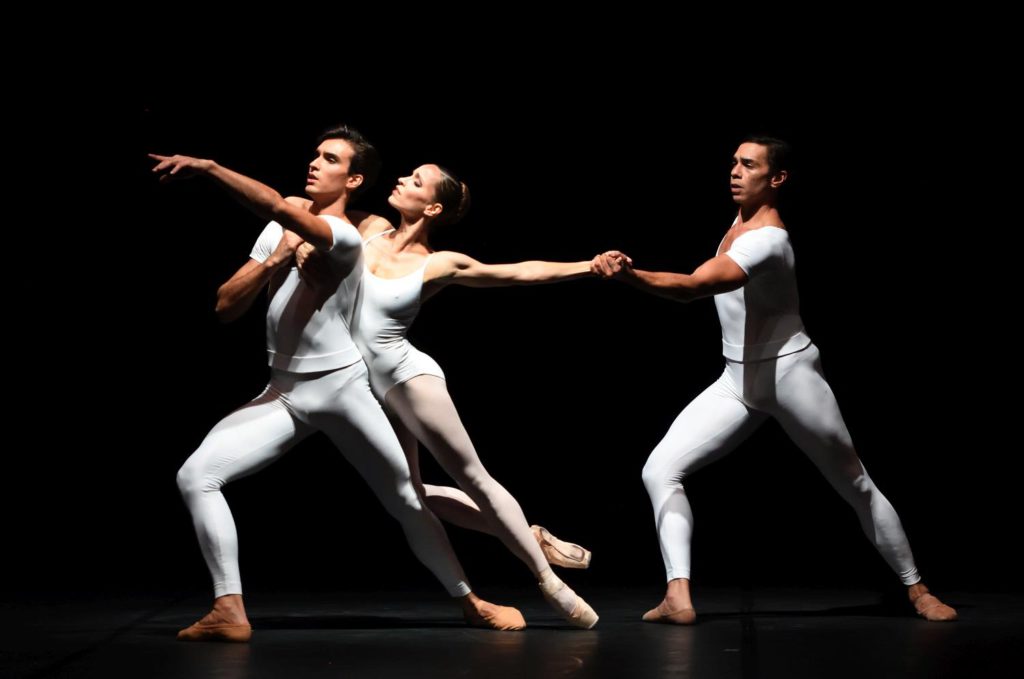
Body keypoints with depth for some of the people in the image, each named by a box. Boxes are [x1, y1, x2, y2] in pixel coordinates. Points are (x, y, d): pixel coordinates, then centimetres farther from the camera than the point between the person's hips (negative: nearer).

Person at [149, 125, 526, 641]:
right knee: (196, 475, -12)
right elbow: (227, 307, 5)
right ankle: (229, 613, -14)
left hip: (341, 389, -5)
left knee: (408, 503, 5)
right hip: (282, 394, 5)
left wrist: (206, 167, -40)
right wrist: (276, 259, -9)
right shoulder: (278, 233, 9)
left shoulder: (345, 236, -13)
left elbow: (278, 207, -33)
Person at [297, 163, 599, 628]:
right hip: (368, 387, 6)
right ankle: (530, 537, 20)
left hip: (408, 378, -6)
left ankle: (547, 579, 0)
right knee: (412, 497, 9)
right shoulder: (371, 230, 5)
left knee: (472, 479, -7)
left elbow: (522, 272, -4)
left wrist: (591, 265, -12)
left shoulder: (439, 265, -7)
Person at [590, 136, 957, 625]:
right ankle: (678, 597, -18)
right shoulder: (741, 221, 3)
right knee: (660, 469, -10)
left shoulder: (766, 238, -25)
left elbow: (694, 286, -42)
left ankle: (917, 591, 23)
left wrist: (630, 275, -55)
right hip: (738, 381, 8)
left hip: (790, 375, -8)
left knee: (857, 487, 8)